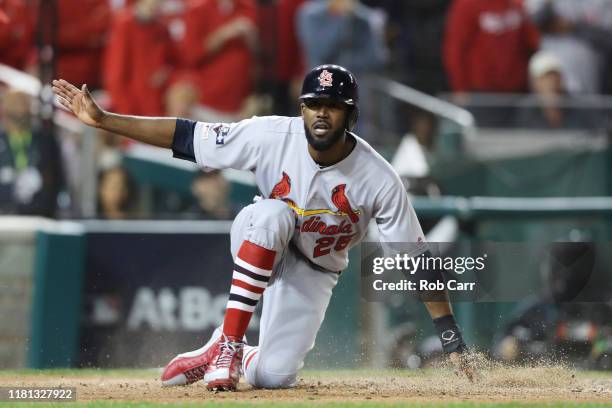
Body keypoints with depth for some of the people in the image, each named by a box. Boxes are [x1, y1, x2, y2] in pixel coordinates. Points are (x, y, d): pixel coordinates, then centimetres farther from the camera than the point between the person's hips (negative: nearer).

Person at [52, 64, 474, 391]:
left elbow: (416, 261, -21)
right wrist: (102, 119, -26)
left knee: (274, 376, -18)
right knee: (274, 213, -37)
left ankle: (223, 354, 19)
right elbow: (186, 137, -19)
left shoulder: (379, 180, -25)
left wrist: (451, 337, -25)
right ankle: (231, 340, -27)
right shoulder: (273, 136, -23)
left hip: (313, 273, 0)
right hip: (257, 244, 0)